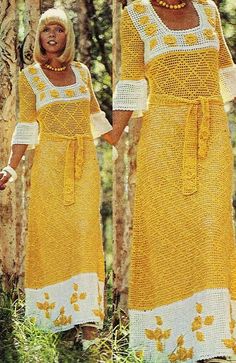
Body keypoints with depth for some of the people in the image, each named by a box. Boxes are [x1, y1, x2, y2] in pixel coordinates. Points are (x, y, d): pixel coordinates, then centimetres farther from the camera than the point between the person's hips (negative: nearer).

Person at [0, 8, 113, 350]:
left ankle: (86, 315, -2)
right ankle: (55, 309, 10)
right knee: (52, 231, 0)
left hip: (85, 160, 2)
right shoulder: (29, 76, 3)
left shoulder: (82, 72, 10)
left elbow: (96, 116, 18)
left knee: (84, 232, -2)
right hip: (50, 160, -2)